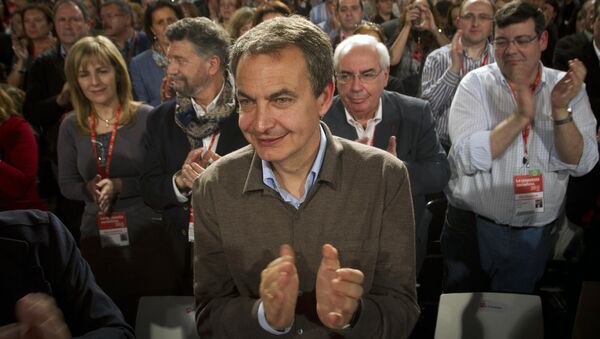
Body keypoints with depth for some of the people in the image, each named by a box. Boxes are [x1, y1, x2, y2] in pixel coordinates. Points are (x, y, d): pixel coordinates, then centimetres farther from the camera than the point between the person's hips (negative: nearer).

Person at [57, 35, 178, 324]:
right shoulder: (70, 127, 4)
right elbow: (66, 184, 8)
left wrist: (119, 186, -20)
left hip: (147, 234, -3)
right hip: (96, 238, 3)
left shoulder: (146, 117, -7)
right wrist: (89, 188, -12)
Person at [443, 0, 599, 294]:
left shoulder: (567, 87, -2)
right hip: (472, 226, -1)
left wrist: (560, 109, -24)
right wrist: (521, 117, -27)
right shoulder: (476, 84, -7)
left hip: (534, 234, 2)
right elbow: (468, 159, -18)